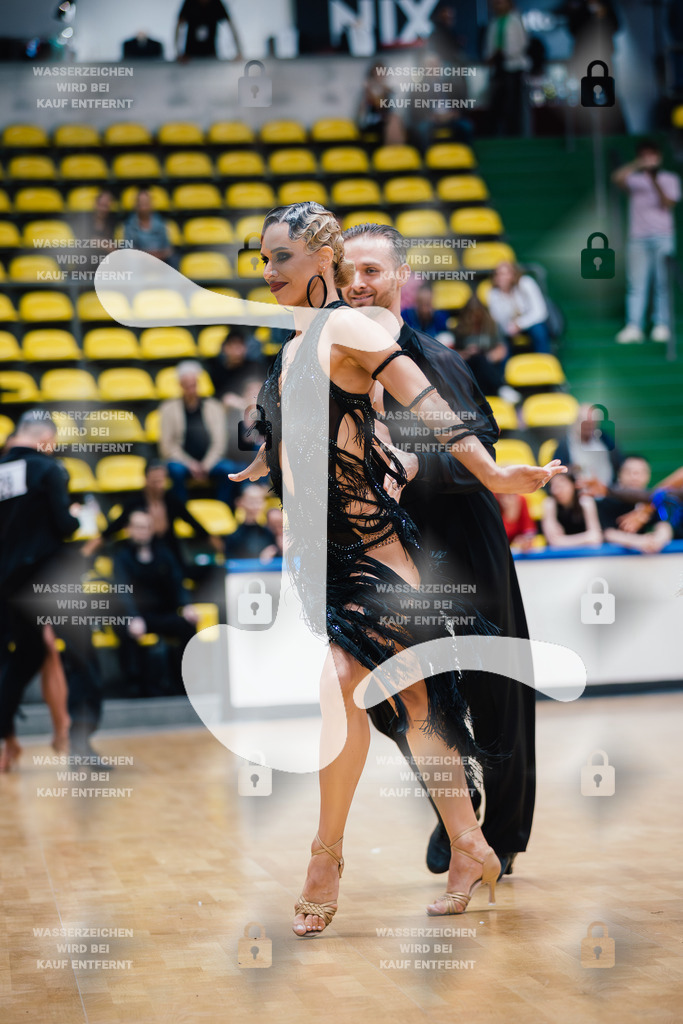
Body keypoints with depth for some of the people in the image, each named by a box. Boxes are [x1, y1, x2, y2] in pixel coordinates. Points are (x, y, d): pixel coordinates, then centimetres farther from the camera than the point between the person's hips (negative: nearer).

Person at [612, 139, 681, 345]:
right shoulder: (634, 180, 14)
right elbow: (617, 178, -6)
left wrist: (654, 181, -13)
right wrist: (638, 165, -16)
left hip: (663, 237, -1)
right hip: (638, 238, 1)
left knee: (662, 283, -4)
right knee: (636, 284, -7)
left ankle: (662, 326, -2)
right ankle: (633, 327, -13)